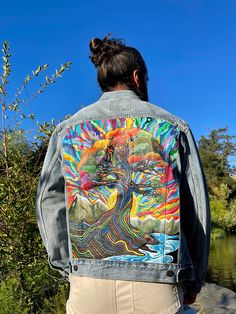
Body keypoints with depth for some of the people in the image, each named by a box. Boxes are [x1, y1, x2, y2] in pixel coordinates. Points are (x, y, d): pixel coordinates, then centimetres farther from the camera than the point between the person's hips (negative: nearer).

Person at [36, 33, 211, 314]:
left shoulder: (68, 129, 7)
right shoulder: (172, 125, 5)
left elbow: (49, 202, 3)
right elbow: (196, 207, 4)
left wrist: (68, 268, 11)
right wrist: (193, 280, 13)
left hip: (88, 283, 2)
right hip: (157, 287, -1)